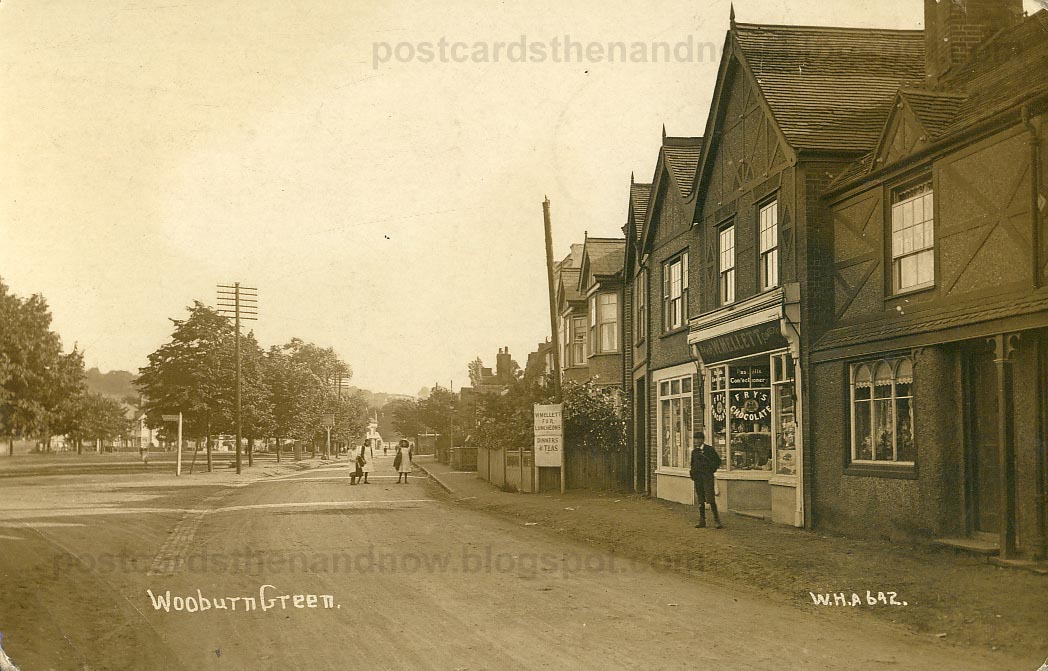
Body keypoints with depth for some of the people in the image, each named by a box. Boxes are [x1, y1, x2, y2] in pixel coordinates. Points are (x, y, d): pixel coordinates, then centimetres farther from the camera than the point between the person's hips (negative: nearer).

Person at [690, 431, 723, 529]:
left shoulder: (709, 450, -2)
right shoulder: (694, 452, 13)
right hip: (698, 478, 5)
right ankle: (702, 521, 11)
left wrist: (712, 470, -2)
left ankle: (716, 520, -6)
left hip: (707, 477, -5)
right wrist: (693, 474, 10)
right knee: (700, 500, 7)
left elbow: (718, 461, 4)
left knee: (711, 499, -10)